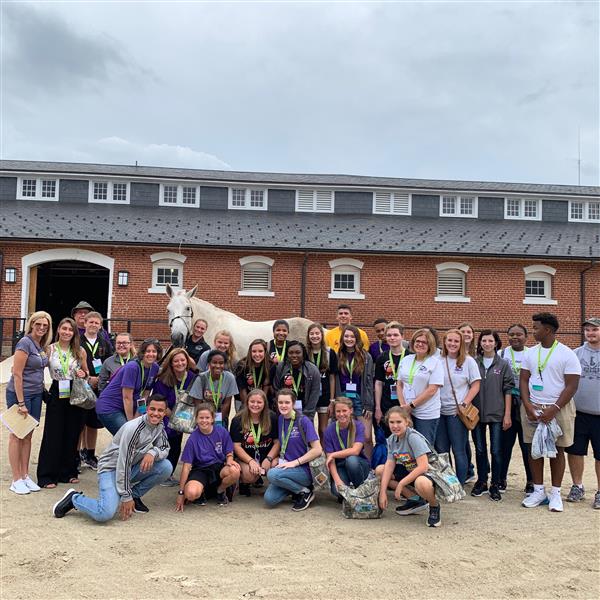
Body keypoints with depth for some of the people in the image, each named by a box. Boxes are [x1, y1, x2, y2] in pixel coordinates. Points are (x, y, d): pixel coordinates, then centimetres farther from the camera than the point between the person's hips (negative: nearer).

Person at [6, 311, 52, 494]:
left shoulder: (43, 346, 8)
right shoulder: (25, 343, -15)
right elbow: (17, 374, -18)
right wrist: (21, 403, -18)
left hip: (36, 395, 7)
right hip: (19, 394, -7)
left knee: (28, 435, 12)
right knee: (17, 435, 2)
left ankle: (25, 476, 20)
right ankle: (17, 480, 10)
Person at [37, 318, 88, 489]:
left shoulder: (80, 351, 3)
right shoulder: (49, 349, -2)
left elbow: (86, 372, 13)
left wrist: (83, 374, -8)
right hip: (57, 394, -2)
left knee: (72, 434, 8)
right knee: (53, 435, 0)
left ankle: (68, 472, 21)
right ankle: (47, 475, 10)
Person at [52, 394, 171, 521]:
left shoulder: (159, 426, -2)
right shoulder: (133, 428, -25)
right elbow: (123, 463, -24)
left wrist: (153, 452, -24)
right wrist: (126, 497, -21)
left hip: (132, 468, 7)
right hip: (111, 468, -7)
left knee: (166, 467, -14)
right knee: (105, 514, -29)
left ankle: (135, 495, 7)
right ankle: (74, 498, 1)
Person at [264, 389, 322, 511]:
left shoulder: (303, 421, -11)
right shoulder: (279, 420, 5)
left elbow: (317, 450, -16)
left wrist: (295, 462, -18)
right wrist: (281, 461, -1)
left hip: (305, 470, -5)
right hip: (287, 466, 5)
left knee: (272, 474, -30)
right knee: (269, 499, -17)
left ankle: (305, 491, -8)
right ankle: (295, 487, 9)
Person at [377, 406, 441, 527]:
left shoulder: (413, 437, -24)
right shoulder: (391, 440, -2)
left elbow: (423, 466, -30)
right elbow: (389, 465, -5)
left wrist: (401, 484, -24)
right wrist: (383, 492, -13)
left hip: (428, 474, -8)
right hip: (410, 472, 8)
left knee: (421, 483, -42)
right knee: (379, 470, -1)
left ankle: (434, 506, -5)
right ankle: (415, 499, 5)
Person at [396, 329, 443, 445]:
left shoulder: (435, 363, -5)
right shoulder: (405, 360, 10)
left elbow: (432, 390, -12)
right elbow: (399, 385, 10)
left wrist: (411, 405, -12)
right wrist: (403, 406, -3)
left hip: (427, 415, -4)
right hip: (406, 413, 4)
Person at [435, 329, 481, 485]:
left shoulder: (468, 361, -2)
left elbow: (475, 385, -3)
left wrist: (464, 404, -11)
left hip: (457, 412, -3)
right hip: (439, 411, 3)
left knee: (459, 451, 3)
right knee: (441, 450, 11)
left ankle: (460, 486, 16)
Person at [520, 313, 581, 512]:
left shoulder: (567, 354, -7)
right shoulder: (530, 353, 6)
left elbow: (572, 386, -9)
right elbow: (523, 381, 6)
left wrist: (554, 409, -17)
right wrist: (528, 406, -8)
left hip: (558, 408, -4)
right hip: (532, 408, 4)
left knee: (557, 450, 4)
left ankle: (555, 493, 14)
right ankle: (538, 491, 16)